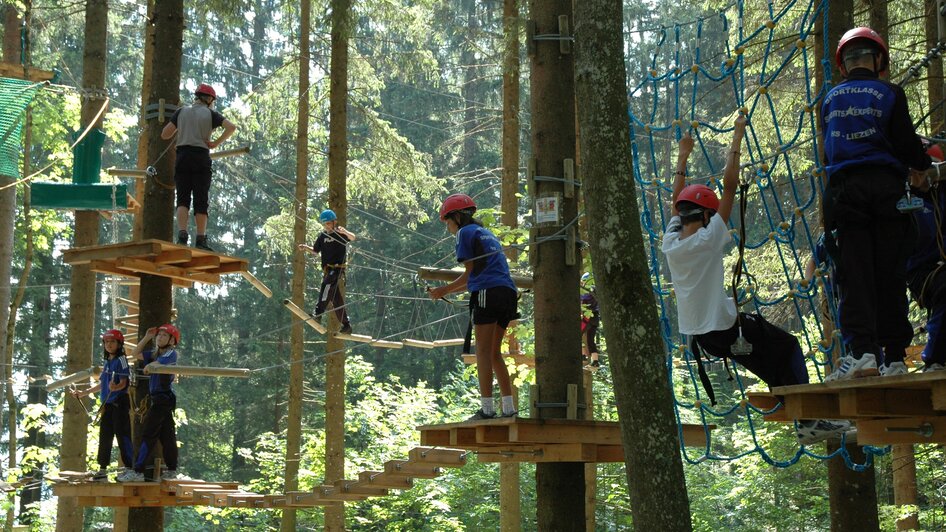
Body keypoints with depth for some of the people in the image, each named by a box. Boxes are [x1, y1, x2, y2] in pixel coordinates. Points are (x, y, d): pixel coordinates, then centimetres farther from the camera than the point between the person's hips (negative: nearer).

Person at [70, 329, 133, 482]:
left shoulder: (121, 360, -6)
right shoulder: (106, 362, 17)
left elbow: (123, 383, -15)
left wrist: (115, 387, -36)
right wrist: (84, 393, 30)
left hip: (119, 402, -8)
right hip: (107, 404, 8)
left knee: (122, 434, -11)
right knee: (104, 436, 10)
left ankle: (128, 468, -12)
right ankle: (102, 470, 15)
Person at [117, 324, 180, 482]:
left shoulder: (171, 353, -10)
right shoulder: (155, 353, 17)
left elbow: (158, 364, -29)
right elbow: (136, 353, 22)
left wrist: (148, 366, -13)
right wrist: (147, 337, 14)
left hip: (163, 397, -9)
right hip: (156, 397, 9)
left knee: (148, 434, -10)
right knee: (166, 435, 12)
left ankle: (137, 472, -12)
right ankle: (172, 470, 17)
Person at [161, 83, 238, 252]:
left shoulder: (181, 112, 12)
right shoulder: (211, 114, 6)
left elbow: (165, 134, 8)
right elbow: (232, 127, -9)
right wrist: (216, 143, -2)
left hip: (183, 157, 2)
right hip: (201, 157, -2)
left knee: (183, 198, 1)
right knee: (201, 200, 0)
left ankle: (182, 235, -17)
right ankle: (201, 240, -4)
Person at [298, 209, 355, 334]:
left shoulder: (340, 233, -4)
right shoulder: (322, 235, 12)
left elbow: (353, 238, -23)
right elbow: (316, 250, 23)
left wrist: (345, 232, -44)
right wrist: (305, 248, 4)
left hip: (338, 268, -7)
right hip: (327, 270, 7)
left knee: (327, 284, -34)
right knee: (336, 300, 8)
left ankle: (318, 313, -42)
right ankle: (346, 326, 15)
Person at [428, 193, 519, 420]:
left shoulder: (466, 232, 5)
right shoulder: (487, 233, 29)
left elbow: (470, 272, 2)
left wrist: (445, 289, 13)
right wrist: (447, 290, 30)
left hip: (488, 294, -8)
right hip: (507, 293, 8)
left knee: (483, 351, -7)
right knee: (494, 353, 11)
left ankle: (487, 408, -12)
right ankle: (509, 408, 6)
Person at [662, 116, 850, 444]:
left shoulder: (670, 243, 1)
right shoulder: (708, 239, -15)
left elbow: (677, 199, 17)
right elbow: (729, 186, -13)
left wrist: (683, 157, 24)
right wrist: (736, 142, -7)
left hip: (693, 332, 8)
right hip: (722, 329, -8)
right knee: (788, 347, 5)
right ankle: (807, 421, 2)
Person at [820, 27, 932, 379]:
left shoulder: (830, 99, 11)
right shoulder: (889, 94, 1)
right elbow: (907, 146, -1)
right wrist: (925, 164, 19)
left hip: (844, 189, 2)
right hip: (886, 186, -1)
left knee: (855, 273, -2)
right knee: (890, 274, 3)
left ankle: (862, 351, -15)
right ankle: (894, 357, 3)